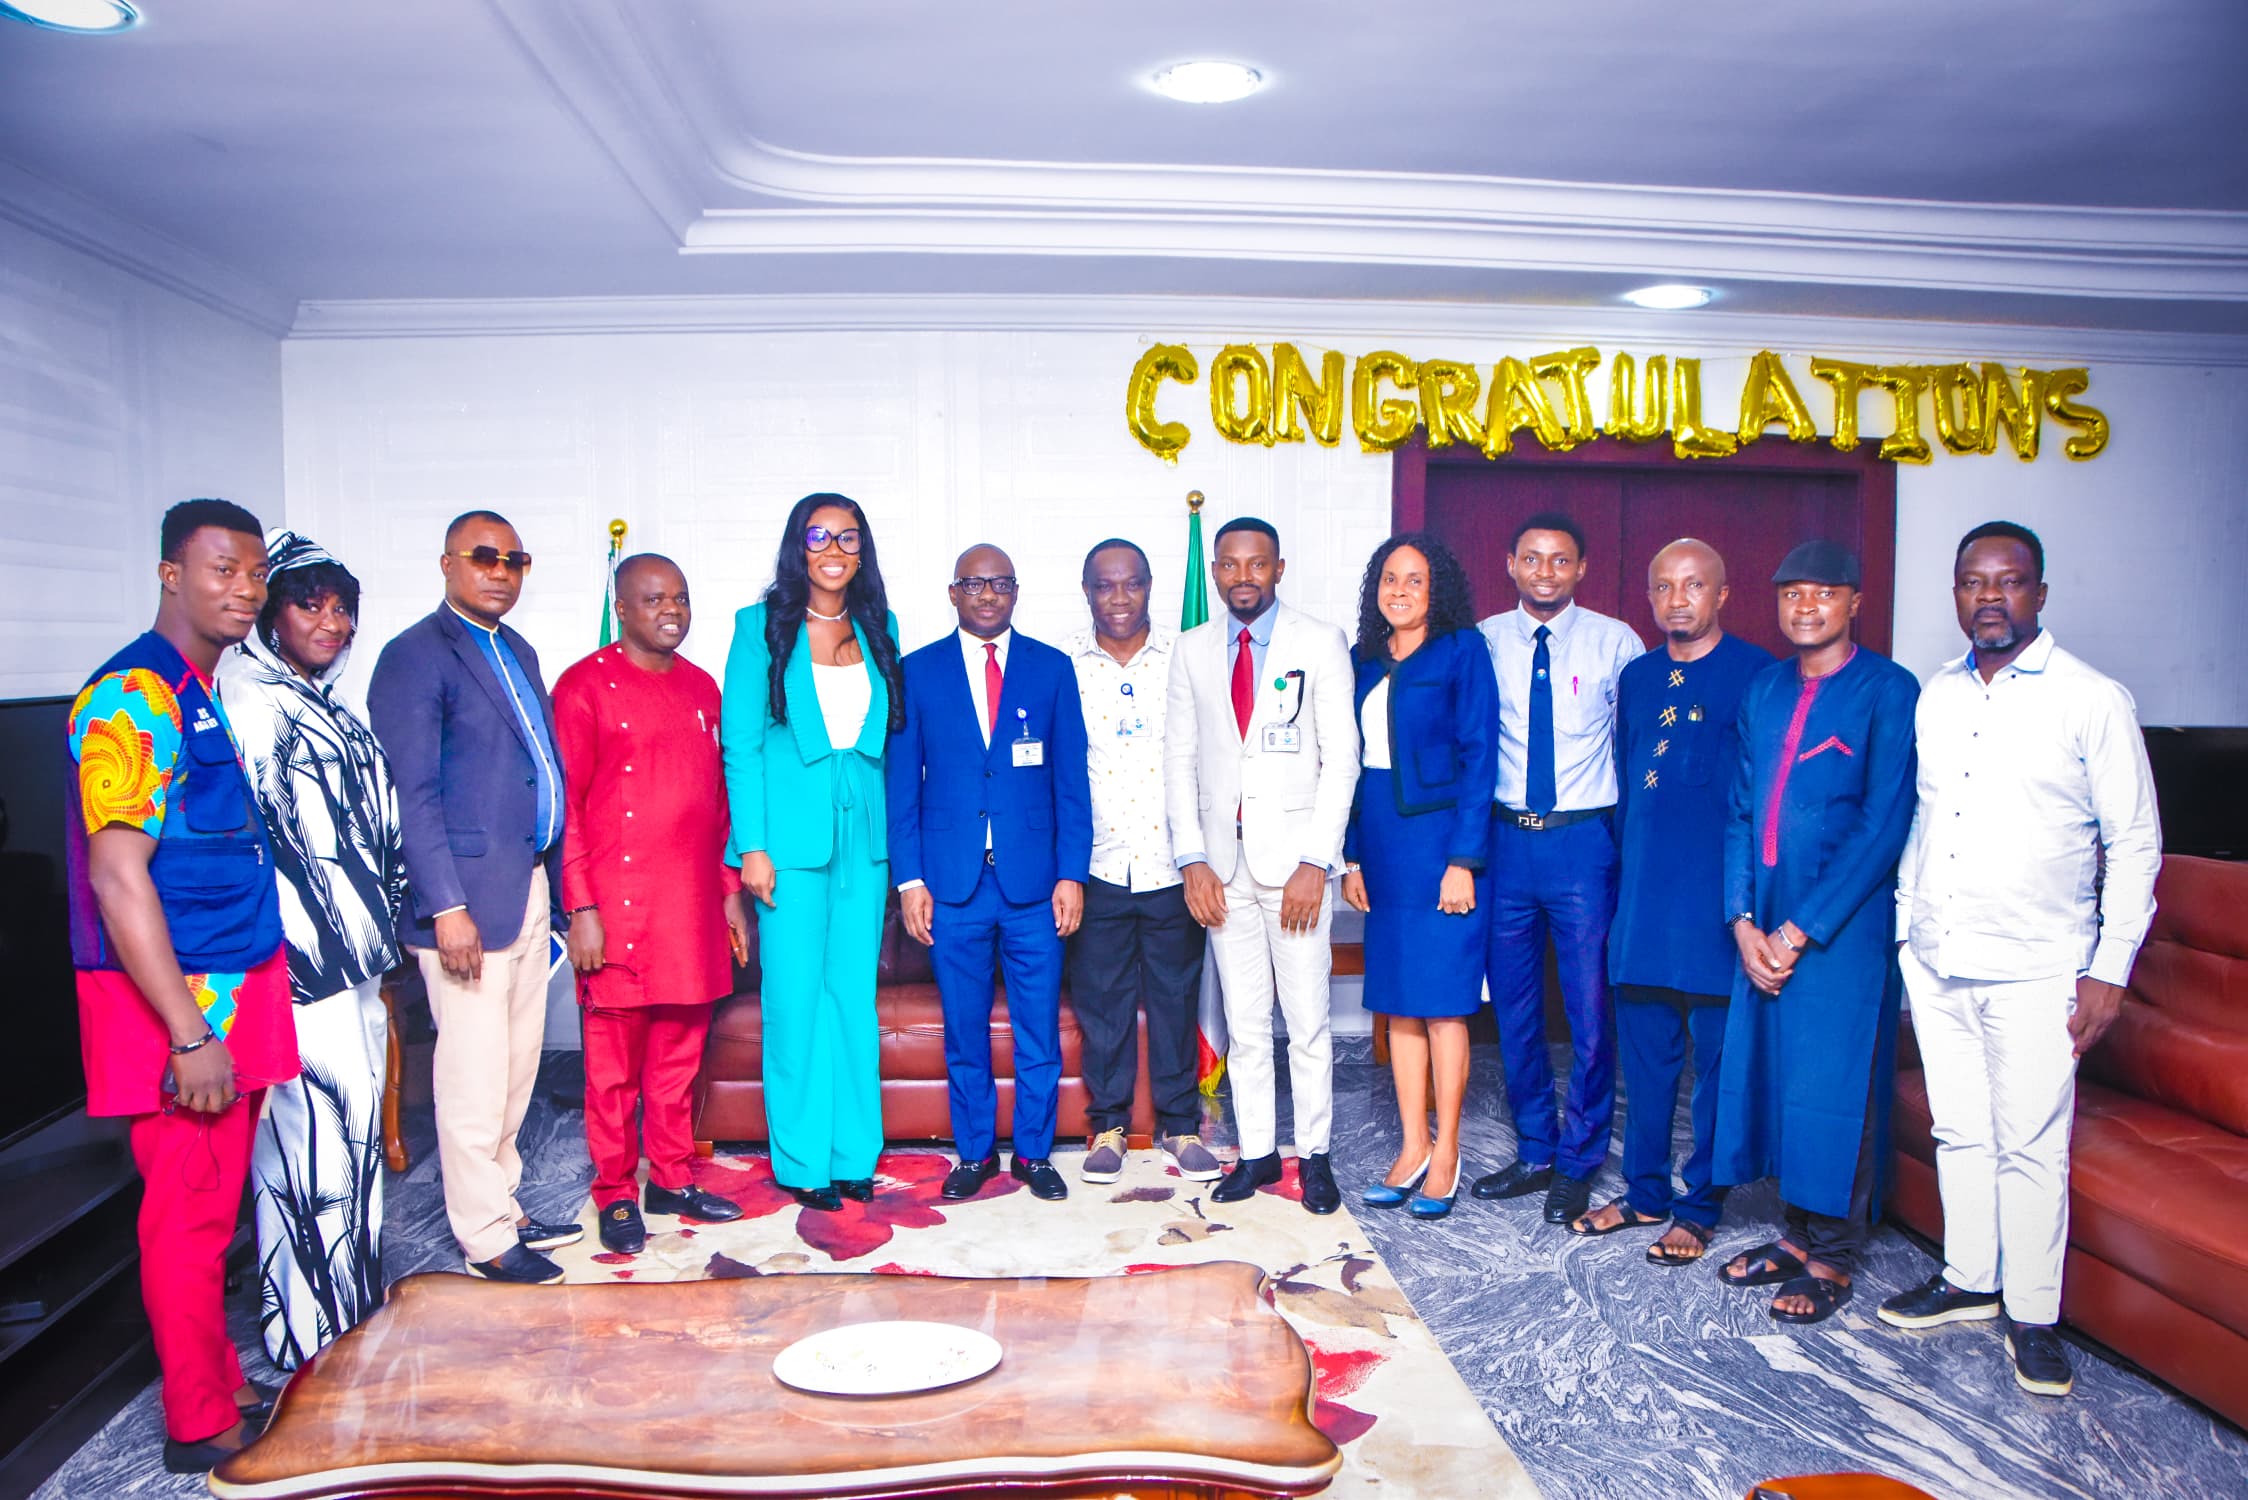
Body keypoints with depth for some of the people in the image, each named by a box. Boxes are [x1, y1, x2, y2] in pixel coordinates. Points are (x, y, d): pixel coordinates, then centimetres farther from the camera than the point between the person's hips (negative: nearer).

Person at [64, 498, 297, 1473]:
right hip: (176, 1002, -8)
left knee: (216, 1205, 17)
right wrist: (189, 1034, -21)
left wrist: (236, 1011, 18)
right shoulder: (134, 695, -15)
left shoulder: (212, 693, 13)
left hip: (237, 989, 8)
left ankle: (222, 1387, 30)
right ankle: (203, 1427, 16)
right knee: (190, 1216, 3)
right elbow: (119, 876, -20)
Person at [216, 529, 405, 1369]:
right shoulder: (251, 702, -13)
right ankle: (317, 1342, 12)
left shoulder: (327, 708, 15)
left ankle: (353, 1317, 30)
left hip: (353, 967, 9)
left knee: (351, 1136, 17)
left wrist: (380, 941, 19)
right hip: (302, 974, -9)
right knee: (318, 1147, -2)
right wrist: (300, 949, -20)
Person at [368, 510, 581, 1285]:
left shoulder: (518, 653, 17)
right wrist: (448, 907, -18)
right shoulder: (415, 656, -8)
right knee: (475, 1075, 0)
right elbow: (414, 797, -14)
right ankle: (485, 1238, 13)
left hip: (529, 889, 8)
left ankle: (502, 1207, 30)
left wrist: (553, 885, 15)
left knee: (518, 1067, 16)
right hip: (469, 898, -8)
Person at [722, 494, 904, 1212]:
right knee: (796, 997, 1)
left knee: (856, 995, 8)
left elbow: (891, 738, 13)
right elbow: (741, 743, -3)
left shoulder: (879, 628, 11)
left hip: (864, 833, 4)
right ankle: (802, 1160, 14)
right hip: (790, 836, -3)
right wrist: (752, 846, -10)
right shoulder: (762, 627, 0)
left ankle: (853, 1152, 19)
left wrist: (897, 839, 7)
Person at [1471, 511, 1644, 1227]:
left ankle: (1579, 1162, 20)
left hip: (1585, 841, -2)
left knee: (1590, 1010, 2)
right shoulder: (1485, 642, 4)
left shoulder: (1615, 643, -2)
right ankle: (1534, 1152, 28)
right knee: (1514, 1007, 11)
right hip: (1506, 839, 3)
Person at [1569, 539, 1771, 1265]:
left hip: (1718, 896, -5)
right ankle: (1645, 1191, 27)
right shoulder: (1636, 677, 13)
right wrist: (1623, 875, 15)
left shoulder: (1757, 673, -5)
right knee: (1644, 1050, 13)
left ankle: (1699, 1207, 18)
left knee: (1718, 1056, 5)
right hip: (1642, 896, 6)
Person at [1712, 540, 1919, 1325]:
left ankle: (1832, 1258, 16)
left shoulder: (1889, 692, -7)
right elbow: (1739, 809, 10)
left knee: (1833, 1084, 0)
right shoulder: (1764, 690, 11)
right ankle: (1799, 1234, 26)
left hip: (1843, 924, -5)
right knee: (1772, 1073, 10)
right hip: (1766, 925, 6)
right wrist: (1744, 919, -2)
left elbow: (1883, 827, -12)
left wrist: (1802, 929, -13)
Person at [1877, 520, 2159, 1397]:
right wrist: (1905, 929, 11)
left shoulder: (2093, 701, -5)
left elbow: (2135, 844, -4)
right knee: (1959, 1131, 14)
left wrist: (2110, 969, -8)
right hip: (1934, 960, 4)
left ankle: (2031, 1315, 16)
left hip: (2033, 965, -4)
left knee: (2032, 1143, 1)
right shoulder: (1934, 697, 9)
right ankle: (1968, 1280, 28)